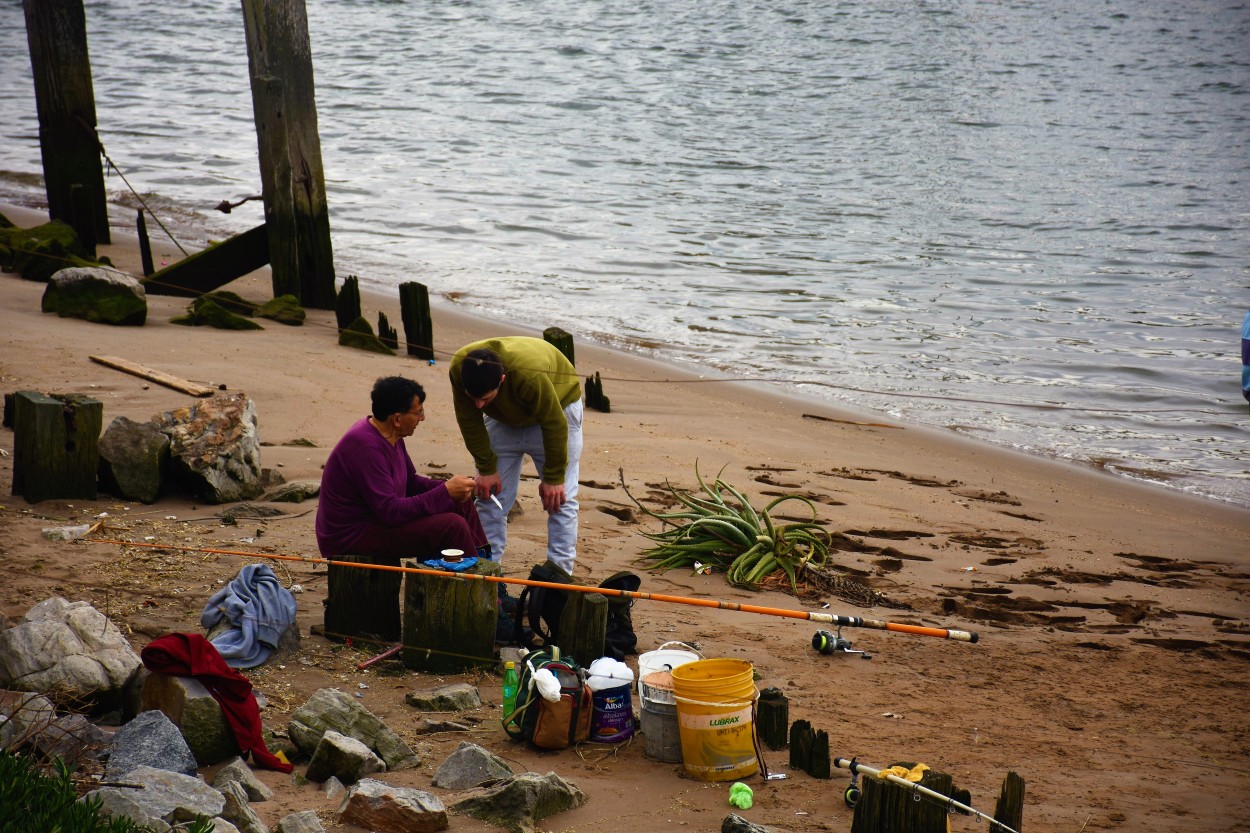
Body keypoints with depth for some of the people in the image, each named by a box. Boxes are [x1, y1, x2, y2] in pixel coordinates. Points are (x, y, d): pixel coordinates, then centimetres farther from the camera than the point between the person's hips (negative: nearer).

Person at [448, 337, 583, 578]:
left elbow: (554, 425, -30)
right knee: (488, 494, -1)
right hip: (504, 418, 4)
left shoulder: (531, 375, -44)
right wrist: (486, 468, -12)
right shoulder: (458, 368, -31)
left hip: (557, 406, -4)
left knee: (558, 498, -10)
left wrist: (553, 478, -21)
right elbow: (469, 422, -16)